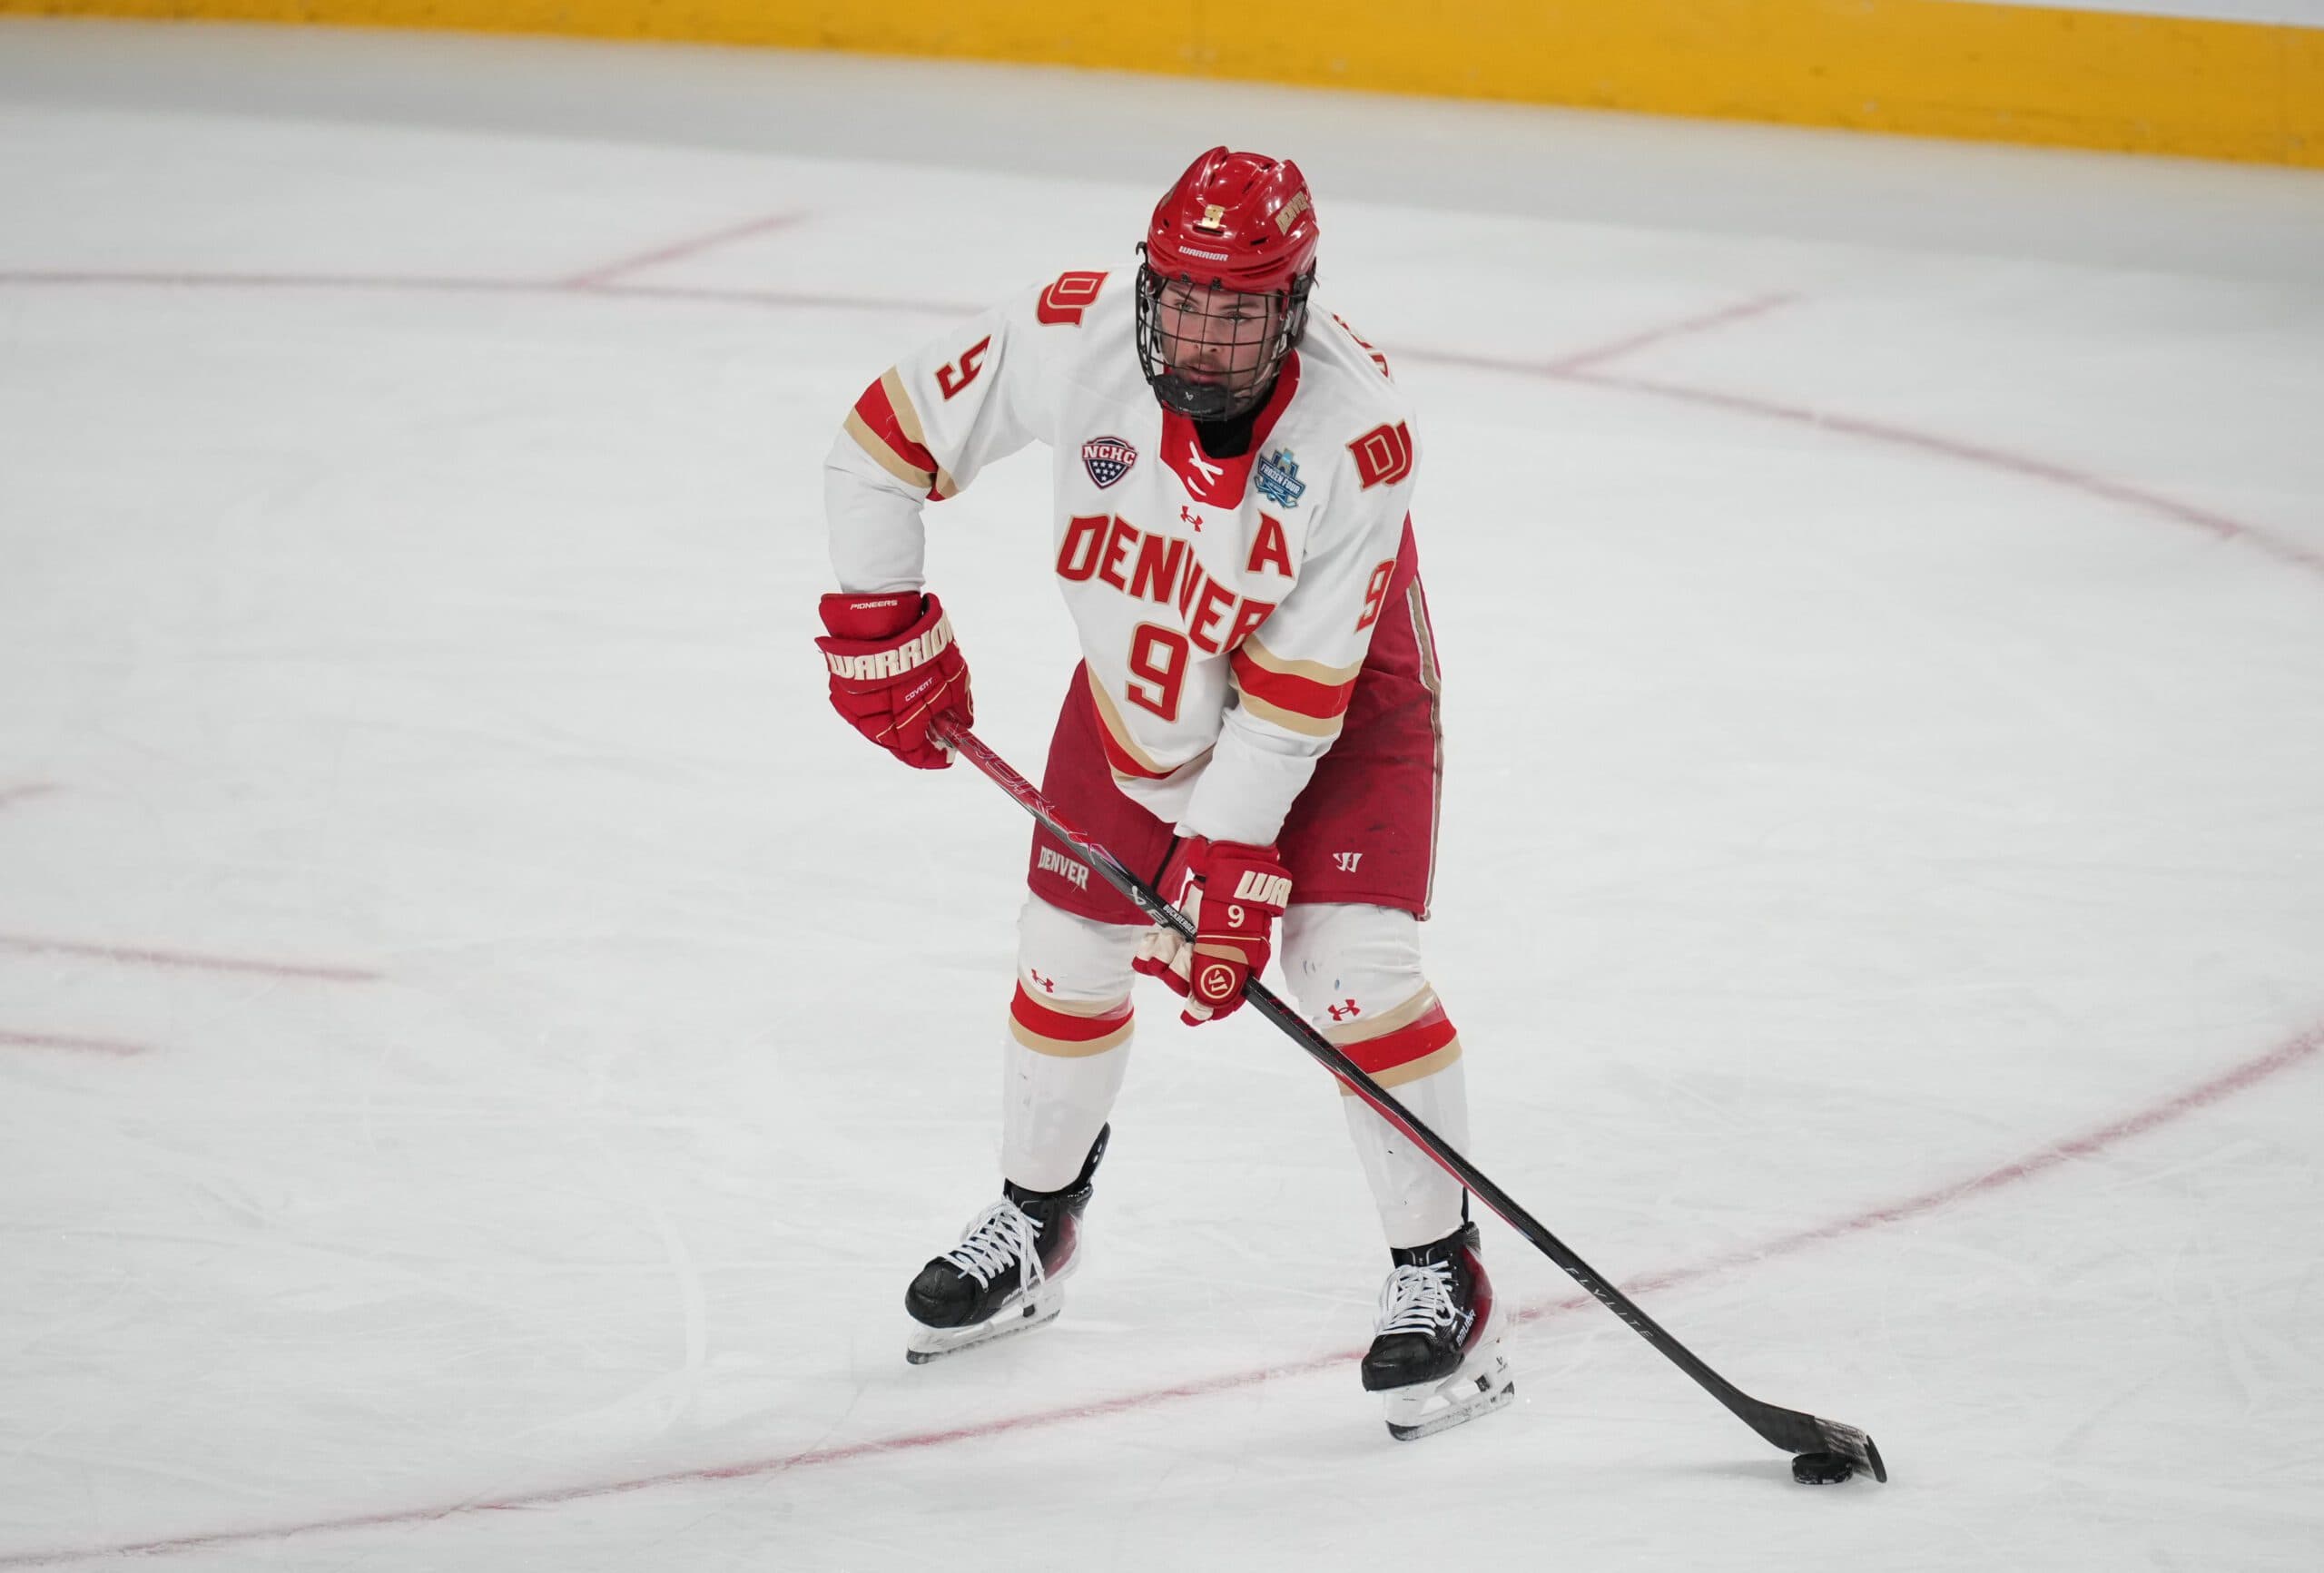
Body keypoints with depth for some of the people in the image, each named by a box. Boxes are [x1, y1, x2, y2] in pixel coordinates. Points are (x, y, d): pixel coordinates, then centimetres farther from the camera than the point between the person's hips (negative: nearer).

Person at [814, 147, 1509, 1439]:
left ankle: (1441, 1278, -4)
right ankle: (1034, 1228, 34)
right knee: (1072, 946, 9)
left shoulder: (1359, 432, -34)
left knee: (1351, 965, -17)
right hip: (1140, 682, 4)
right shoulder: (1072, 339, -28)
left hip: (1344, 701, -4)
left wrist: (1232, 853, -30)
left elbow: (1298, 683, -30)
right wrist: (880, 620, -11)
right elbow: (890, 436, -13)